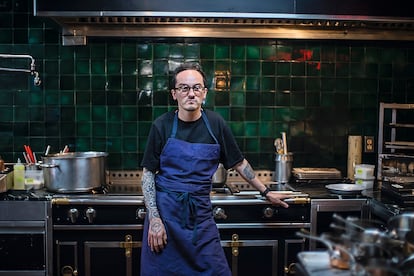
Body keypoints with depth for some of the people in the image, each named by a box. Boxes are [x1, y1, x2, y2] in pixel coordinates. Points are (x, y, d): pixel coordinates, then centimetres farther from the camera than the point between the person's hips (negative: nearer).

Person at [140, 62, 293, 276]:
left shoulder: (215, 124, 0)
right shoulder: (162, 125, -5)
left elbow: (239, 163, 10)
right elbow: (148, 173, -2)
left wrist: (265, 192, 14)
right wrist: (154, 219, -10)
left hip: (200, 214, 2)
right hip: (165, 211, -1)